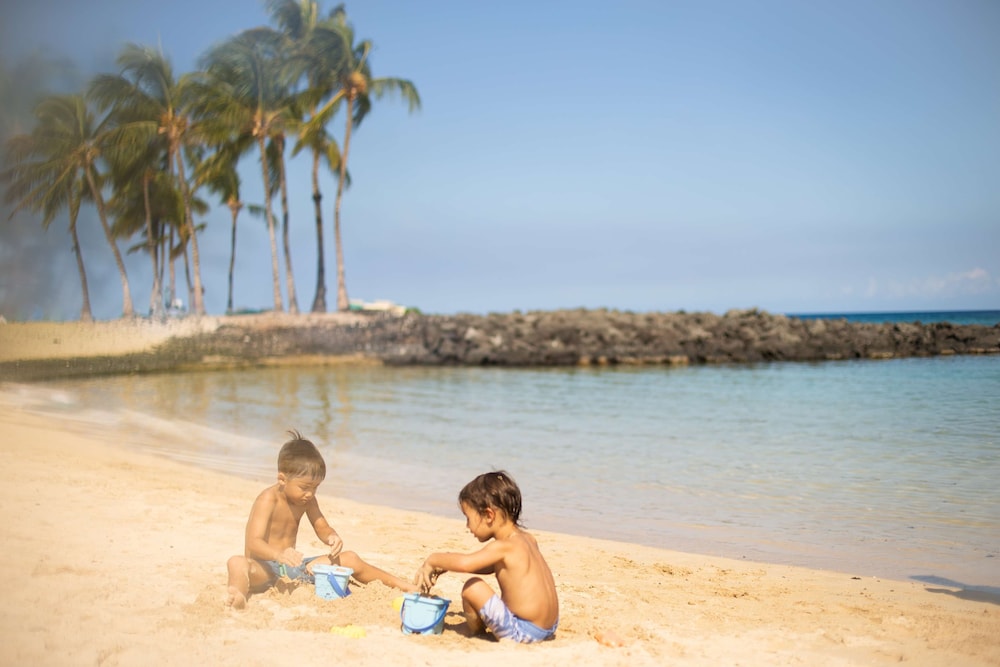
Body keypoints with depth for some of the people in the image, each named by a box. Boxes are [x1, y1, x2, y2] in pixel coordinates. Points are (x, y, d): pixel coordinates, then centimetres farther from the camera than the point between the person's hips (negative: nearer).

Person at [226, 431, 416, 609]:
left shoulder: (307, 500, 3)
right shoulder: (268, 499, -18)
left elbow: (322, 528, 11)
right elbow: (253, 543, -28)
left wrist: (331, 538, -15)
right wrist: (279, 554, -49)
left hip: (292, 568, 7)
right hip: (264, 568, -6)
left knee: (350, 559, 0)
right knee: (237, 563, -39)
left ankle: (401, 584, 7)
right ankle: (238, 594, -70)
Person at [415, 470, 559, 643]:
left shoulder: (503, 547, -18)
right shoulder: (528, 540, 9)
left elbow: (465, 563, -32)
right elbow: (490, 567, 21)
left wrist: (433, 559, -11)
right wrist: (444, 566, 17)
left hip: (522, 633, -9)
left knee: (472, 587, -8)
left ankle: (476, 631, 16)